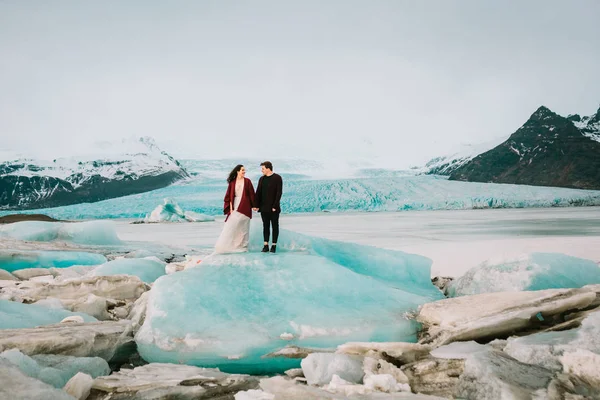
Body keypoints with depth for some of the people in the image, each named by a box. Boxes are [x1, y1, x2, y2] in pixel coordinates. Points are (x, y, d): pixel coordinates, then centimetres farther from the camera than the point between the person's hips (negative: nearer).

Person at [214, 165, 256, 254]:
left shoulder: (247, 181, 1)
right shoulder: (232, 182, 2)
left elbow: (251, 194, 2)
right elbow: (229, 196, 2)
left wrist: (254, 205, 0)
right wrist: (231, 208, -5)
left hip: (244, 206, 0)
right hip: (235, 205, 1)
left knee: (243, 226, 4)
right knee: (231, 226, -1)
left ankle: (242, 246, 11)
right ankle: (226, 245, 3)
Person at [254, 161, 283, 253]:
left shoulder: (277, 178, -5)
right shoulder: (262, 179, 11)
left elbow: (279, 193, -10)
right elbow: (258, 193, 11)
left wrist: (275, 206, -15)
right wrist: (257, 205, 2)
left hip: (273, 208, -5)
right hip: (264, 207, 5)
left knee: (275, 226, 3)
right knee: (265, 226, 7)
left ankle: (274, 245, 9)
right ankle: (266, 245, 9)